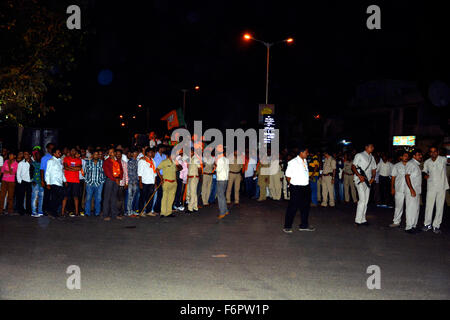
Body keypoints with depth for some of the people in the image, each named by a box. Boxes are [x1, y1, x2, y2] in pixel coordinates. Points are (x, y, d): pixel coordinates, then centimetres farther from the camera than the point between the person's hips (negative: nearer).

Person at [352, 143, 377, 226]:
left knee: (366, 201, 8)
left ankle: (363, 219, 14)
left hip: (368, 181, 7)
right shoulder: (359, 155, -1)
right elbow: (353, 166, -8)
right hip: (360, 180, -7)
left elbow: (374, 169, 21)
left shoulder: (372, 157, 19)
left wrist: (373, 177, 1)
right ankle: (358, 220, -10)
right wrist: (359, 176, -20)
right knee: (362, 200, -15)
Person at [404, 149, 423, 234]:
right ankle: (408, 227, -5)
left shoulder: (417, 164, 18)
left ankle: (413, 226, 18)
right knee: (411, 208, -8)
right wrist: (411, 189, -22)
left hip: (417, 191, 9)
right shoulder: (410, 163, -10)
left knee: (416, 208, 11)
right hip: (411, 191, -9)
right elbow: (407, 176, -17)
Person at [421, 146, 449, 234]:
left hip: (442, 187, -1)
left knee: (440, 207, 3)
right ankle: (427, 224, 16)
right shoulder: (427, 162, 5)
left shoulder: (443, 160, -4)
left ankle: (436, 225, 12)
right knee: (429, 206, 2)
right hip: (431, 187, 1)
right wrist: (426, 175, -4)